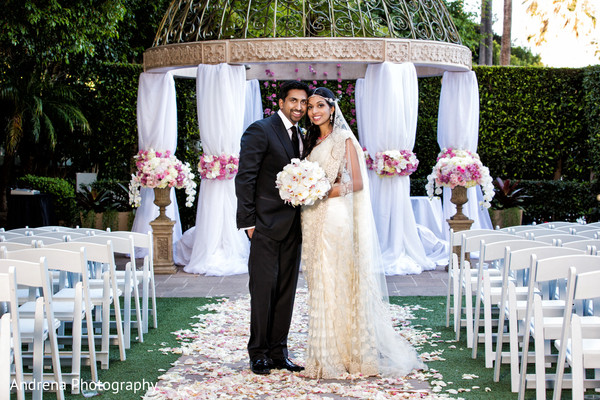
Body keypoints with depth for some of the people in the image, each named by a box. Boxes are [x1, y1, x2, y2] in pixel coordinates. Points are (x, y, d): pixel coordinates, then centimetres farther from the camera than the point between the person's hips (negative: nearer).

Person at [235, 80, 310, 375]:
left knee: (286, 290, 8)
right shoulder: (260, 130, -8)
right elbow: (244, 178, -12)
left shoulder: (300, 136, 16)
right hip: (266, 225, -7)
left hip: (291, 227, 7)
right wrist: (248, 221, -15)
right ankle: (259, 353, 8)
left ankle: (278, 351, 16)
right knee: (263, 288, -3)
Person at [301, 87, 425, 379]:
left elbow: (357, 183, -9)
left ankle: (337, 357, -3)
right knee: (319, 284, 6)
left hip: (335, 216, -7)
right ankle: (324, 354, 10)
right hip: (313, 220, 7)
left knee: (333, 283, -8)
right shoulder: (312, 141, 18)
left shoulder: (343, 139, -4)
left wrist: (324, 191, -17)